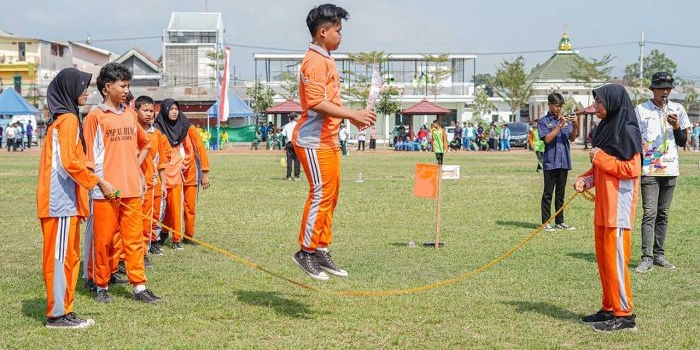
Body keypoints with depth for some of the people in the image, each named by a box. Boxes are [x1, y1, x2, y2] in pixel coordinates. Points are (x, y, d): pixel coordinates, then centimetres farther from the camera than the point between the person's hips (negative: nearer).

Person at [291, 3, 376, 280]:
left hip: (328, 141, 10)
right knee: (321, 195, -7)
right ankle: (306, 252, 3)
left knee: (330, 197, 12)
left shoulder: (326, 60, 18)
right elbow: (316, 103, -23)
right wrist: (352, 114, -21)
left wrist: (353, 118, 13)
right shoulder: (316, 61, -13)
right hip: (314, 141, -10)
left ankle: (321, 251, 18)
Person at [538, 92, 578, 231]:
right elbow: (547, 138, -14)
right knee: (548, 193, -1)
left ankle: (560, 221, 16)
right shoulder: (543, 121, -2)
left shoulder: (565, 120, 10)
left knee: (560, 193, 10)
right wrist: (560, 125, -19)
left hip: (564, 161, 4)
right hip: (550, 162, -4)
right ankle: (546, 222, 2)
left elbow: (572, 138, 4)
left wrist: (575, 127, -13)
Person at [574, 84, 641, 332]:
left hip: (618, 205, -9)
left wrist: (600, 158, -14)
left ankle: (624, 314, -1)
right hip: (603, 204, 9)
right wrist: (585, 180, 4)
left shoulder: (627, 131, -12)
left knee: (615, 258, -7)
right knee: (603, 258, 11)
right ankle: (609, 308, 19)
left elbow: (631, 169, -18)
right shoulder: (607, 128, 15)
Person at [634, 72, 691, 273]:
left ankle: (659, 255, 13)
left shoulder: (678, 110, 9)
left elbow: (683, 142, 11)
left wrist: (676, 126, -8)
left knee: (663, 214, 8)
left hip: (670, 170, 3)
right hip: (648, 171, -3)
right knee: (649, 214, -10)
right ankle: (647, 258, -13)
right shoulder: (641, 110, 1)